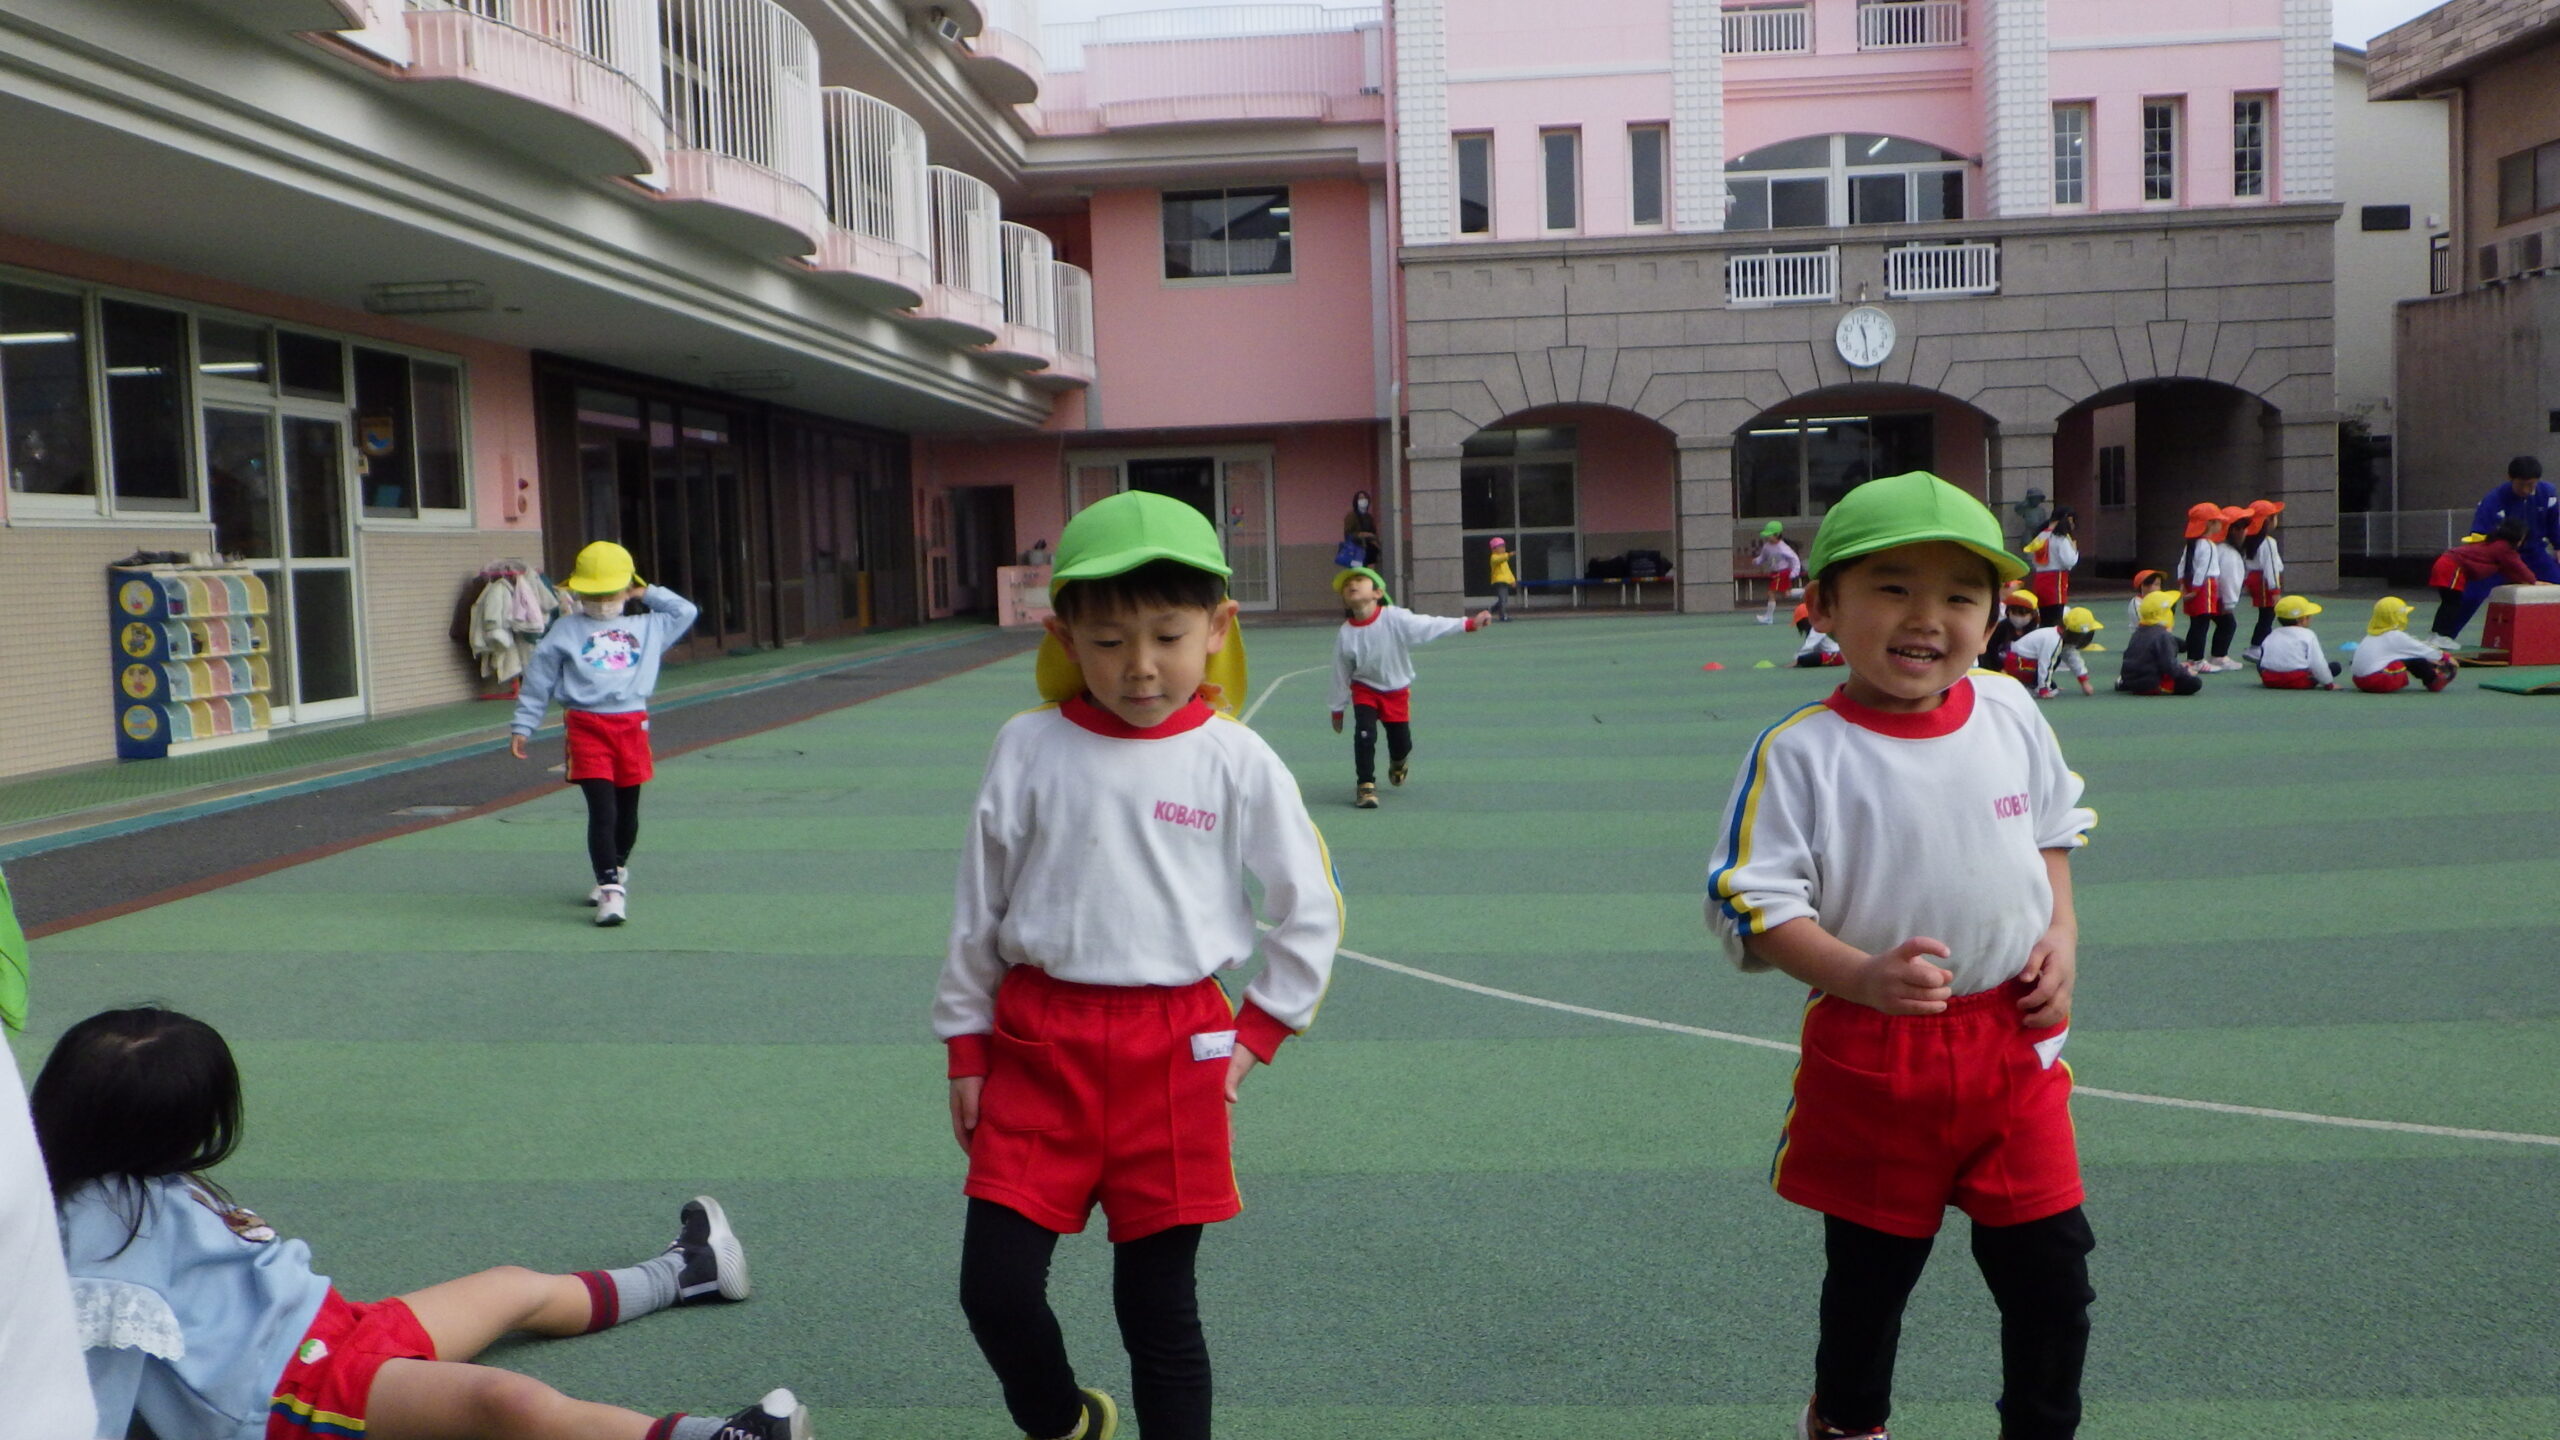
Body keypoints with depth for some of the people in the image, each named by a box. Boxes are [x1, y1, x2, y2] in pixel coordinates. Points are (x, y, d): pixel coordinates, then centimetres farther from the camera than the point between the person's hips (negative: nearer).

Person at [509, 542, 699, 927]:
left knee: (627, 811, 14)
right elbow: (539, 679, 10)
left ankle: (617, 870, 37)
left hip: (632, 725, 3)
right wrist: (523, 726, 10)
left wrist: (648, 593, 18)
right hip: (586, 726, -3)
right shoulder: (566, 630, 7)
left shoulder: (647, 627, 14)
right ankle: (610, 889, -15)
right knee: (602, 811, -12)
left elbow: (686, 612, 25)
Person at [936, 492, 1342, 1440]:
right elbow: (977, 907, 6)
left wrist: (1258, 1031, 4)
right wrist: (966, 1046, 9)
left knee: (1160, 1307, 7)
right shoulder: (1029, 750, -2)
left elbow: (1309, 909, 6)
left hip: (1174, 1049, -1)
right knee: (995, 1288, 0)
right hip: (1038, 1045, 1)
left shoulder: (1236, 763, -4)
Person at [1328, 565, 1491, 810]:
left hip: (1397, 691, 1)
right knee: (1365, 733, -22)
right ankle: (1365, 785, -6)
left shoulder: (1394, 618, -22)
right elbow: (1341, 674, -8)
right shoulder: (1345, 634, -17)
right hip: (1365, 690, -1)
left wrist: (1469, 624, -32)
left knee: (1401, 742, 9)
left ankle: (1398, 763, 47)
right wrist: (1338, 710, -1)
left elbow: (1430, 626, -25)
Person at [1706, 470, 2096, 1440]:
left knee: (2052, 1273, 10)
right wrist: (1860, 976, -30)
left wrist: (2062, 935, 0)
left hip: (2015, 1041, 4)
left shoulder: (2010, 714, 0)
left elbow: (2053, 831, 16)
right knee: (1870, 1270, 15)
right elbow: (1751, 900, -17)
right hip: (1873, 1055, -3)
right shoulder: (1801, 752, -16)